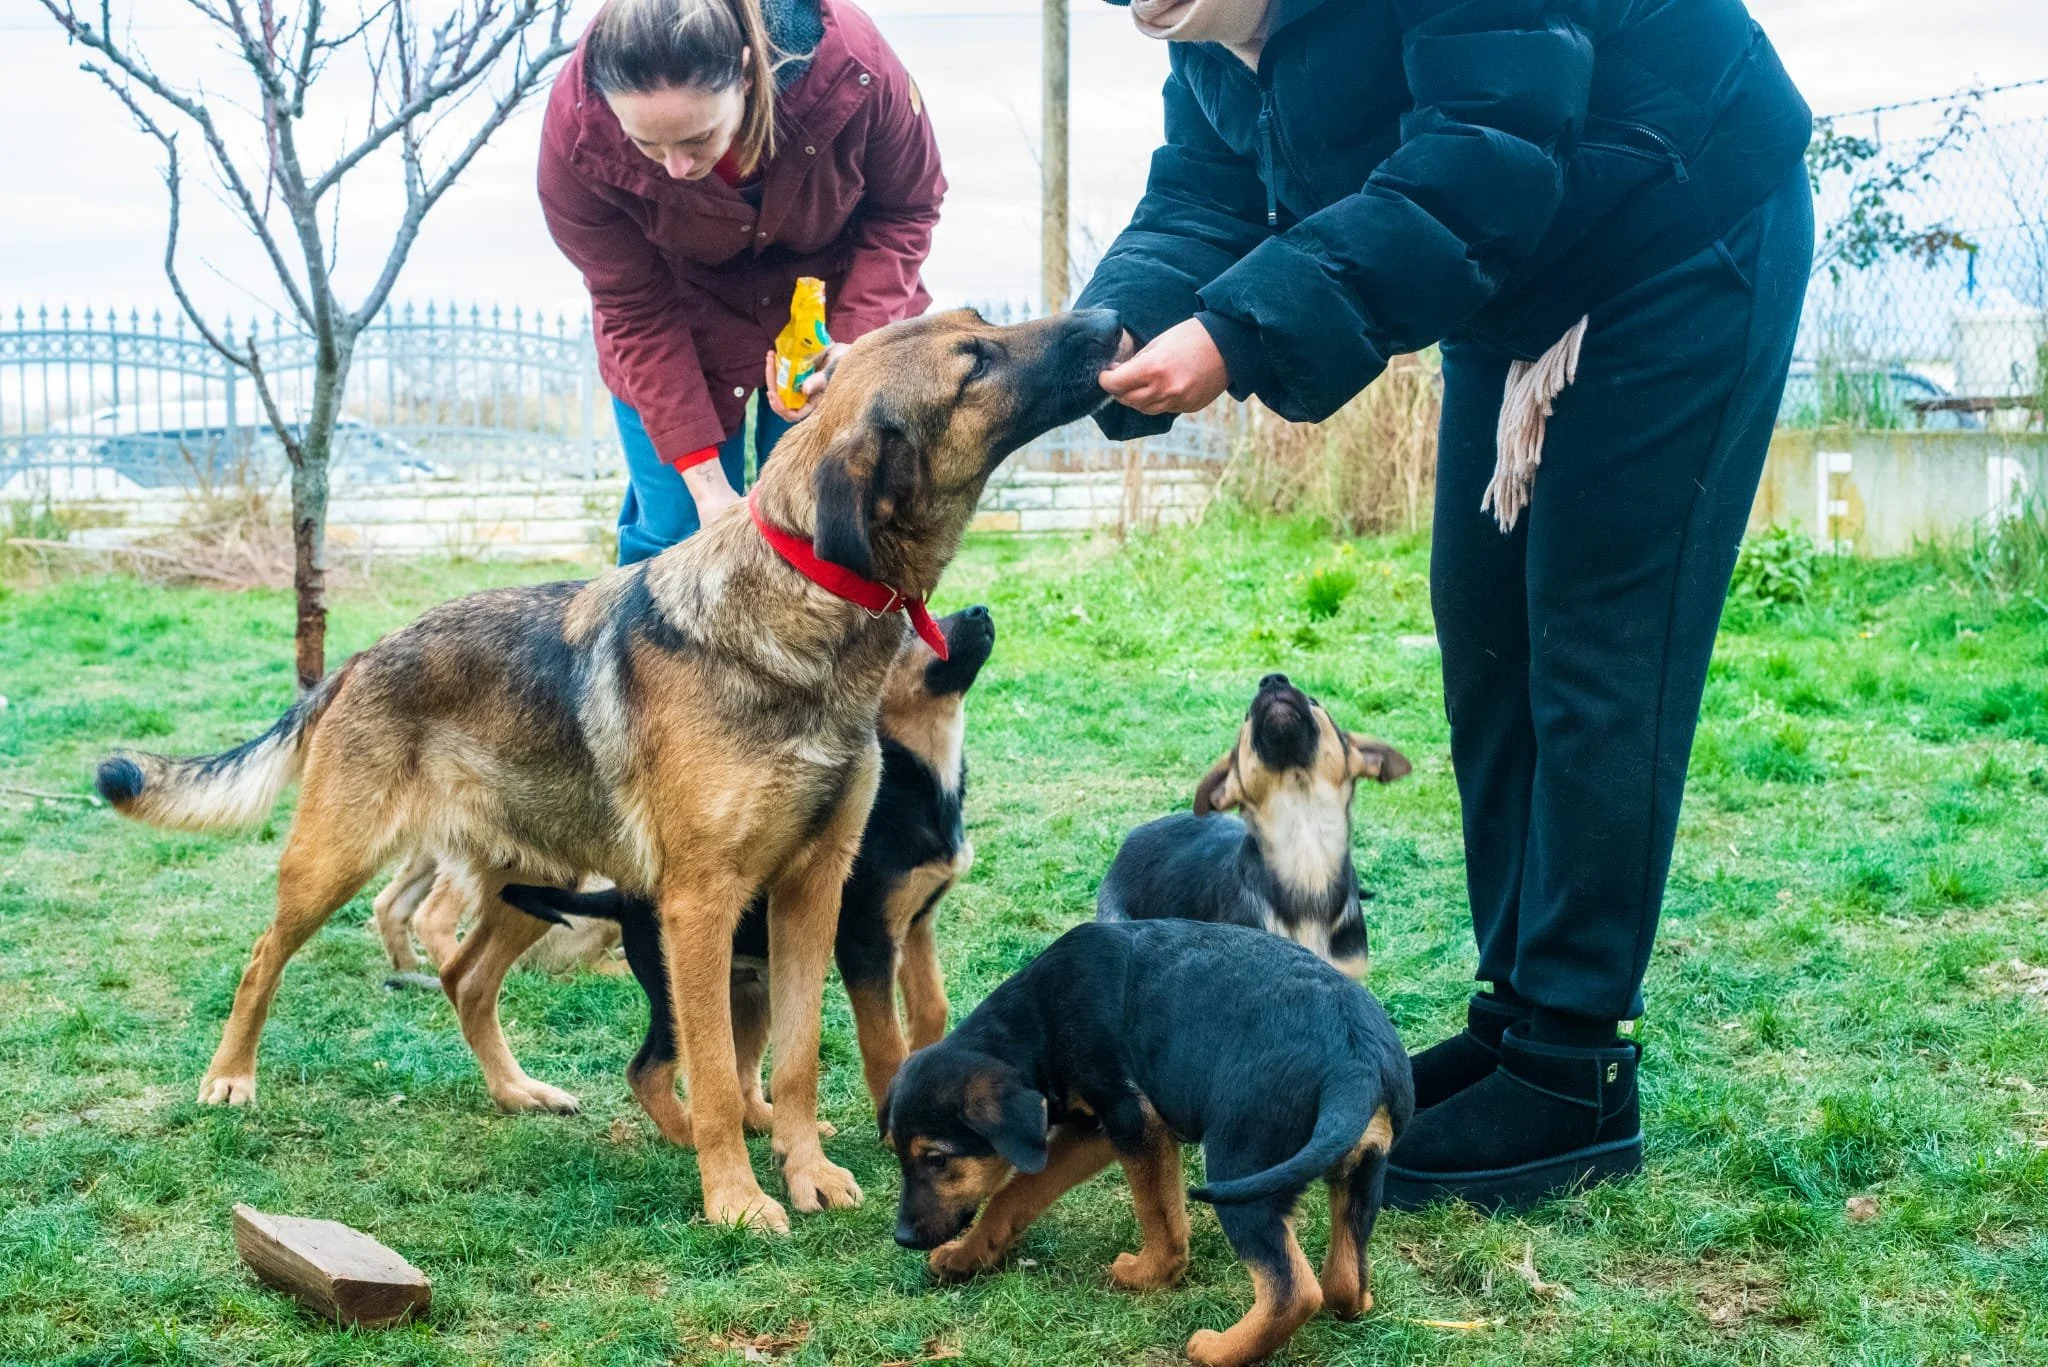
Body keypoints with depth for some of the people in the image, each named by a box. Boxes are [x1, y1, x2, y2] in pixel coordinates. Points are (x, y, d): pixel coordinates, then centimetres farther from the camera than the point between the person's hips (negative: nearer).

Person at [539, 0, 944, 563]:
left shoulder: (849, 68, -34)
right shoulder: (577, 132, -31)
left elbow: (905, 210, -13)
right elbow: (637, 311, -19)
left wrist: (854, 341, -28)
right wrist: (704, 481, -22)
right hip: (684, 323, 0)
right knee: (673, 532, -3)